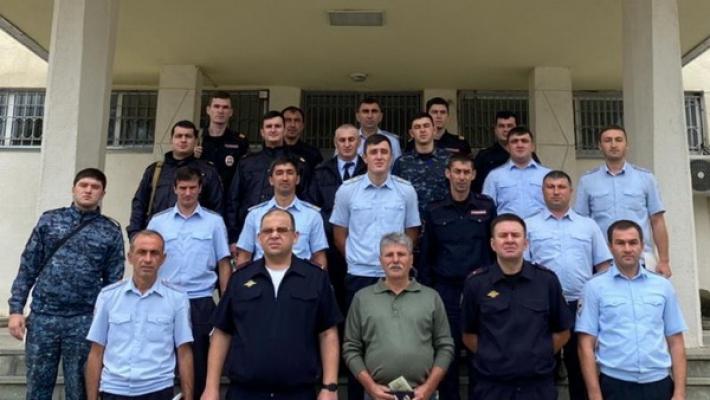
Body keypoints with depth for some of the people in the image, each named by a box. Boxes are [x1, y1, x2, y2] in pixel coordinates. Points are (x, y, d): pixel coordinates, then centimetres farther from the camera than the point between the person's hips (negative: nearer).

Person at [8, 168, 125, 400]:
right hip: (42, 317, 1)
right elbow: (27, 268, 6)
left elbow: (113, 281, 3)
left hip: (84, 322, -1)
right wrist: (16, 309, 0)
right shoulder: (49, 220, 6)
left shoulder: (111, 231, 2)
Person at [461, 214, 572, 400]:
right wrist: (492, 357, 0)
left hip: (539, 384, 1)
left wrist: (538, 356, 3)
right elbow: (469, 334, 5)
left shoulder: (547, 280, -2)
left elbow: (562, 332, 8)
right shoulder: (476, 283, -4)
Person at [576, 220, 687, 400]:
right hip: (614, 384, -2)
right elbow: (586, 346, -5)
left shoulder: (663, 286, 5)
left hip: (659, 383, 2)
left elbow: (676, 343, 7)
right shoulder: (595, 287, -3)